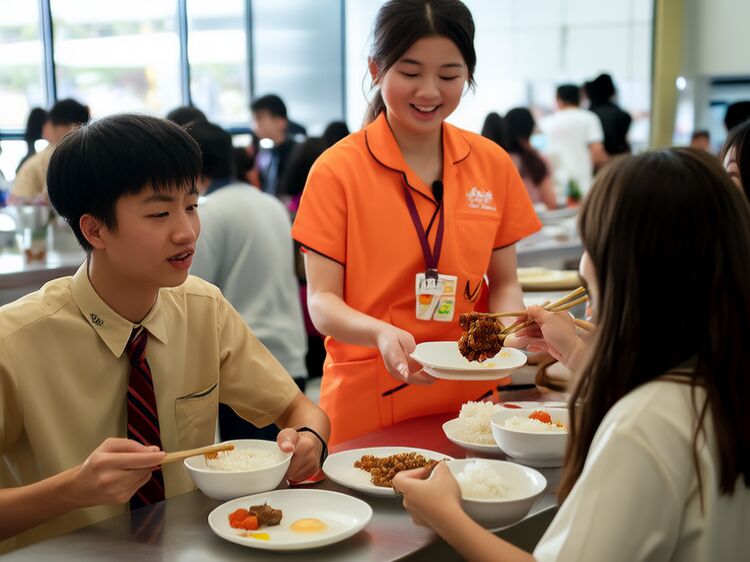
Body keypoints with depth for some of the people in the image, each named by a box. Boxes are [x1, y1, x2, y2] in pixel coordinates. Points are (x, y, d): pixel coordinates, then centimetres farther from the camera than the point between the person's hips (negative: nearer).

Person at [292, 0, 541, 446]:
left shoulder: (493, 163, 1)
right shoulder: (338, 170, -8)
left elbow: (504, 282, 8)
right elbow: (322, 300, -10)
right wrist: (382, 334, -29)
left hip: (469, 395, 3)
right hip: (366, 405, -3)